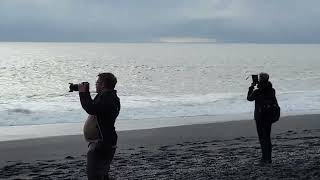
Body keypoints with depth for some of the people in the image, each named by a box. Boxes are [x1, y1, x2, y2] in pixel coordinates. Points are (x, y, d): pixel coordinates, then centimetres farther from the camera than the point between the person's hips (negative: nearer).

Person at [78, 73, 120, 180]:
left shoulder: (106, 98, -19)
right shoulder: (111, 97, 15)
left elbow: (91, 109, -30)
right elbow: (94, 106, 26)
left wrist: (83, 93, -17)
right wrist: (86, 93, 16)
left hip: (101, 144, -11)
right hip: (108, 143, 11)